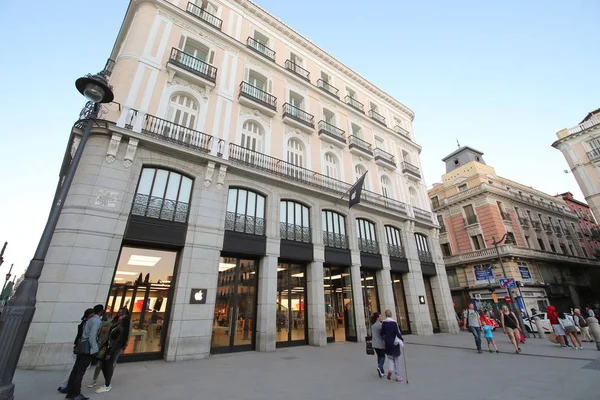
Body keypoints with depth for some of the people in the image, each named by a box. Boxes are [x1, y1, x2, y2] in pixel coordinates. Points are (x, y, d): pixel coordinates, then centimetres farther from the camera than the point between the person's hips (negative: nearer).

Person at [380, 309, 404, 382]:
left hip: (387, 343, 2)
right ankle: (398, 377, 16)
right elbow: (398, 333, -12)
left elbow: (382, 333, -1)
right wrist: (402, 339, 6)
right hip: (395, 343, -2)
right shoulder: (394, 322, -14)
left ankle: (390, 370, -5)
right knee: (396, 359, 12)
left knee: (390, 357, 18)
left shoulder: (383, 323, -6)